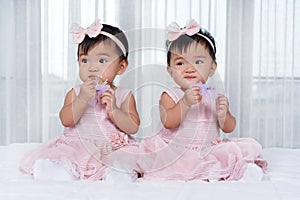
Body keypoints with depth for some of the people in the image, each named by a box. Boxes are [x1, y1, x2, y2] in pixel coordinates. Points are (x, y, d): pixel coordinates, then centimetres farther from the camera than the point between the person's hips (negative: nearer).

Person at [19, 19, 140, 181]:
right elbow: (66, 121, -8)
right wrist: (82, 99, -22)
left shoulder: (124, 95, 3)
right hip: (78, 147, 0)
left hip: (114, 148, 0)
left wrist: (113, 109, -21)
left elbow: (133, 128, -5)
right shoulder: (76, 93, 7)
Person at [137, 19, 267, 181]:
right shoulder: (170, 96, -4)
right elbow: (168, 122, -19)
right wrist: (185, 102, -31)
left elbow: (229, 128, 4)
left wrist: (223, 114, -18)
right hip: (177, 152, -2)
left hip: (210, 149, 2)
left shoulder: (216, 96, 5)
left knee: (250, 146, -13)